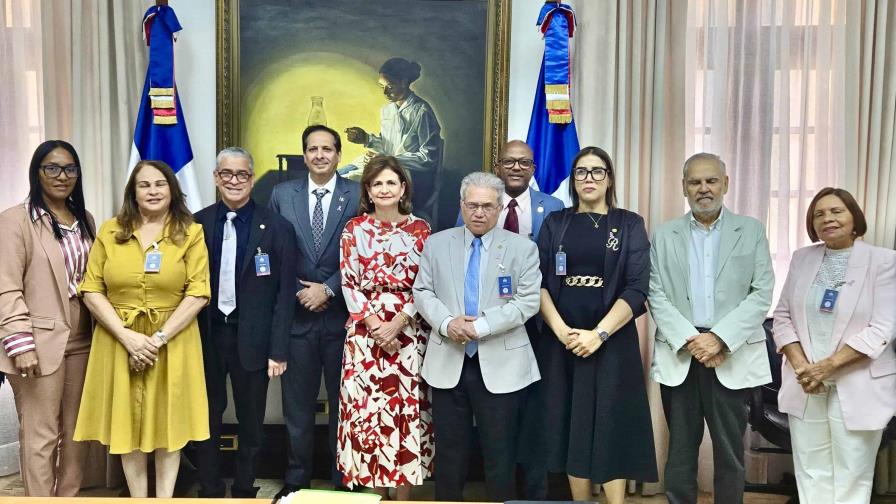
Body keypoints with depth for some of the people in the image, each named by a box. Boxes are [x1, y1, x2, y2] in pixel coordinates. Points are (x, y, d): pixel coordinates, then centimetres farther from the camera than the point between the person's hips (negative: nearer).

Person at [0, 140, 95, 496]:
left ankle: (70, 497, 25)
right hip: (41, 343, -6)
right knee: (41, 435, 1)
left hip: (82, 341, 6)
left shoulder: (85, 220, 13)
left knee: (77, 430, 12)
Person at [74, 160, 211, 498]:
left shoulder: (191, 233, -1)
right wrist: (128, 337, -12)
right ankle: (137, 497, 23)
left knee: (167, 420, 6)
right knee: (127, 420, 9)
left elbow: (198, 294, -8)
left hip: (172, 341, -2)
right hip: (119, 341, 2)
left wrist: (158, 338, -14)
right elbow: (91, 290, -1)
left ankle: (165, 498, 18)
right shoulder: (110, 231, 4)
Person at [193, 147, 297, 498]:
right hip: (206, 335, 2)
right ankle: (209, 491, 31)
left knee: (251, 422, 12)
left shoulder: (277, 228, -5)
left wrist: (278, 350, -9)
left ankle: (244, 491, 32)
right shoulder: (196, 224, 2)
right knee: (207, 419, 13)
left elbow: (284, 294, -6)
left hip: (252, 337, -1)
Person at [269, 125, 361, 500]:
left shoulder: (358, 195, -1)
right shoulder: (282, 195, 6)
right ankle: (296, 479, 26)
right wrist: (298, 292, -5)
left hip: (342, 315, -1)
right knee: (297, 403, 10)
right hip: (297, 314, 2)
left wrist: (328, 289, -12)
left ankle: (343, 480, 25)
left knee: (343, 402, 10)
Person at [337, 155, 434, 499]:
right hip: (366, 330, 1)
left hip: (408, 331, 0)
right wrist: (374, 323, -11)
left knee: (408, 408, 2)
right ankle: (377, 493, 18)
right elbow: (349, 284, 0)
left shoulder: (420, 230, 3)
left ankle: (403, 494, 15)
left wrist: (398, 323, -13)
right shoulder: (354, 229, 5)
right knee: (367, 408, 3)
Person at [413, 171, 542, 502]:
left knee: (500, 454, 7)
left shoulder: (523, 248, 0)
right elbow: (422, 293, 5)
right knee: (449, 450, 13)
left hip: (501, 366, -2)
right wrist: (447, 322, -14)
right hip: (448, 363, 2)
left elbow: (528, 301, -8)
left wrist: (481, 326, -17)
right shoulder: (436, 244, 7)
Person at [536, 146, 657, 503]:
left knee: (610, 429, -1)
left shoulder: (629, 224, 3)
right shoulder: (555, 223, 9)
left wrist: (598, 333, -16)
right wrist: (560, 329, -13)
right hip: (561, 341, 2)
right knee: (571, 427, 7)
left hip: (612, 342, -2)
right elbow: (538, 282, 1)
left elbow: (637, 289, -6)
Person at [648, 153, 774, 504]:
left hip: (733, 356, -1)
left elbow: (761, 294, -2)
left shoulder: (751, 231, 6)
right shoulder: (664, 235, 8)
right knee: (680, 451, 9)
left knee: (730, 452, 8)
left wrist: (719, 338, -13)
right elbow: (656, 296, 1)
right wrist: (688, 339, -12)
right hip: (679, 355, 1)